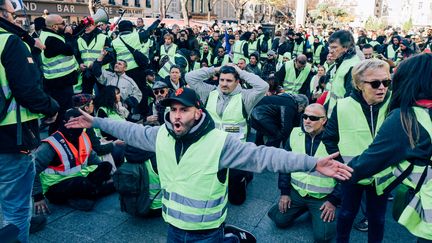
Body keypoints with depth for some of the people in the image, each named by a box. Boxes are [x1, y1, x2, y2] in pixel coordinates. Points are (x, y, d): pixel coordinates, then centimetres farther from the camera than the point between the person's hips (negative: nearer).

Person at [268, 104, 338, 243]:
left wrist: (334, 201, -10)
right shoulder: (296, 134, -3)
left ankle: (315, 213, 18)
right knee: (279, 220, -2)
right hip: (296, 192, 4)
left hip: (323, 197, -3)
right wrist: (284, 192, 2)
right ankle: (305, 207, 22)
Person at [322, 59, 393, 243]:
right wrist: (341, 164, -6)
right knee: (347, 213, 19)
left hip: (381, 175, 1)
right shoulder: (343, 107, -15)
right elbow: (329, 139, -3)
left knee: (377, 217, 18)